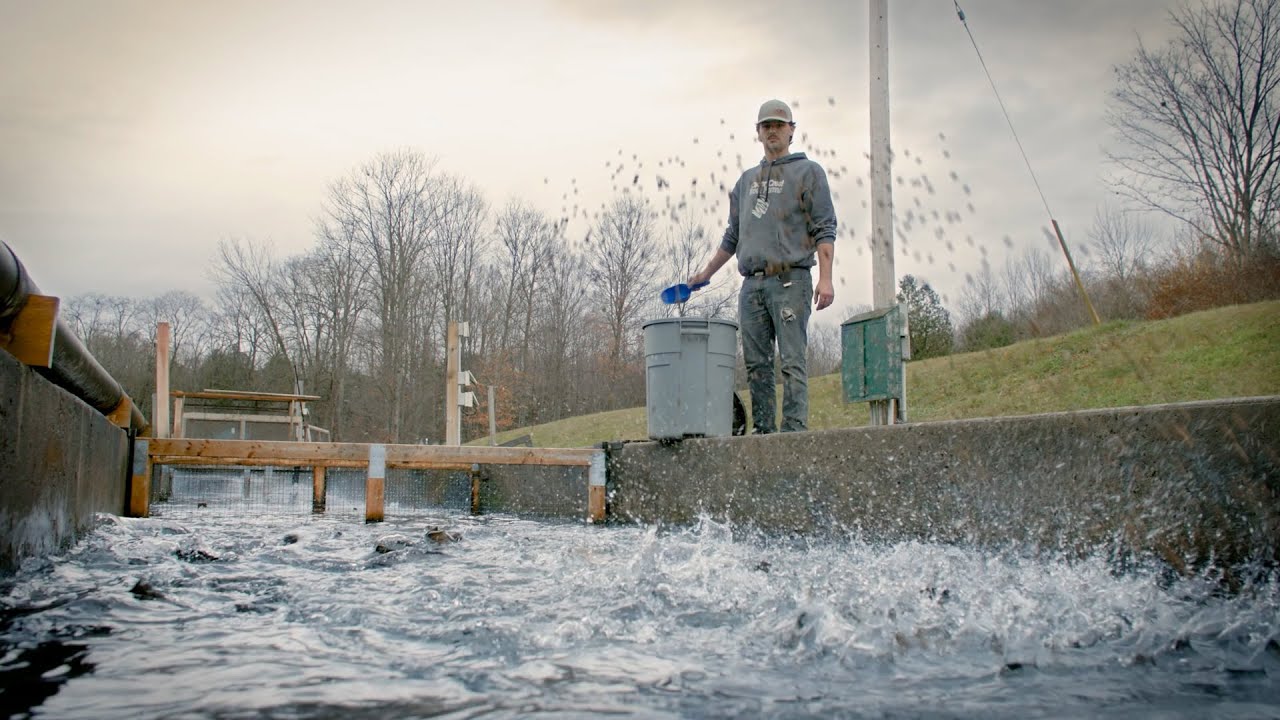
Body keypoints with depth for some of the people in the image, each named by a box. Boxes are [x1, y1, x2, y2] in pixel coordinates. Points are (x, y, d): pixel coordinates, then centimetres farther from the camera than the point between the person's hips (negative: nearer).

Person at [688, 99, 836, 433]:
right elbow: (732, 236, 28)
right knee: (757, 363, 4)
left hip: (790, 281, -5)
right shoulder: (747, 180, 23)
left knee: (792, 361, -9)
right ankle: (762, 428, 8)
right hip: (751, 284, 6)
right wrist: (705, 273, 24)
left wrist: (825, 278, -14)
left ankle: (795, 428, -8)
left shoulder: (808, 172, 7)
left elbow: (825, 229, -2)